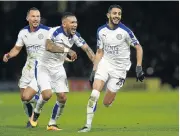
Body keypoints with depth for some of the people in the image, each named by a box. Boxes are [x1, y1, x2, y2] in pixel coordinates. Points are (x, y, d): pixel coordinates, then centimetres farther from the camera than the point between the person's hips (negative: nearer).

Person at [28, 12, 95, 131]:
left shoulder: (75, 35, -5)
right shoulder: (55, 32, -24)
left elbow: (87, 49, 1)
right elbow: (49, 46, -40)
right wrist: (67, 50, -44)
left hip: (58, 68, 6)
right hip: (44, 67, -6)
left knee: (62, 97, -1)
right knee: (47, 94, -20)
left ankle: (52, 124, 16)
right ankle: (36, 113, 12)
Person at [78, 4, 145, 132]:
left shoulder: (125, 31, -12)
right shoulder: (101, 31, 0)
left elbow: (139, 48, -5)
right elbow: (99, 52, 10)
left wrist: (139, 68, -13)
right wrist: (93, 71, 6)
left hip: (119, 68, -3)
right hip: (105, 63, 3)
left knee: (107, 103, -2)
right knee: (94, 94, -18)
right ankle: (88, 125, -12)